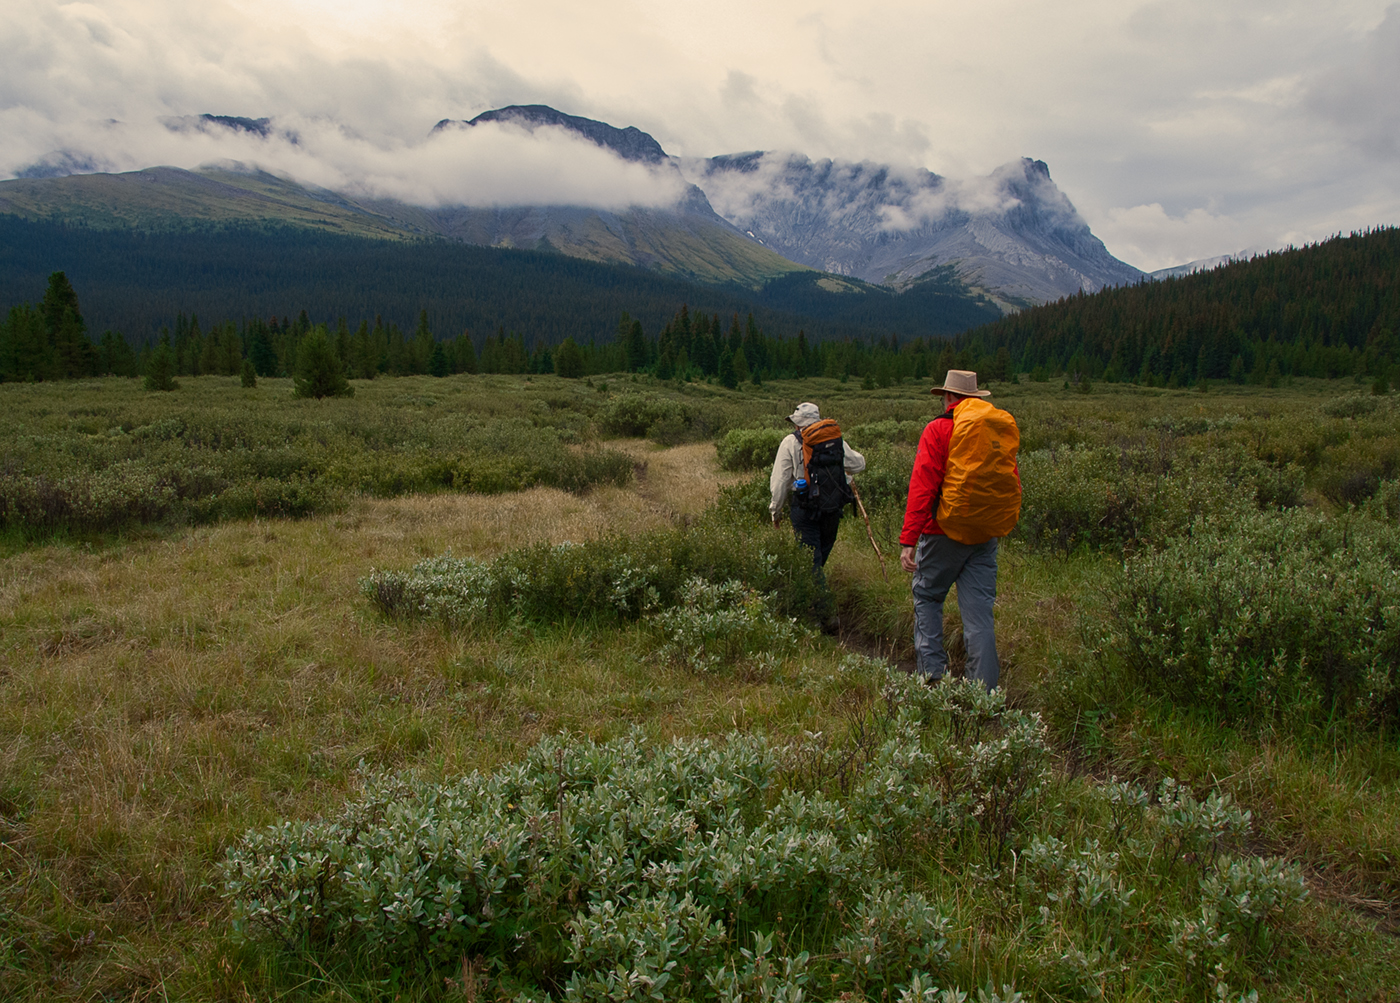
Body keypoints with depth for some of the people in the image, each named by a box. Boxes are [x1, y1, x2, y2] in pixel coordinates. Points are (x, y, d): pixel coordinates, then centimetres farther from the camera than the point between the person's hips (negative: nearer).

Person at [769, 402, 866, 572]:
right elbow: (859, 464, 21)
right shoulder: (837, 440, 7)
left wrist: (776, 511, 9)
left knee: (810, 556, 0)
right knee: (824, 550, 21)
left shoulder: (791, 442, -3)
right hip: (833, 507, 4)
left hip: (805, 508, -4)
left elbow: (779, 482, -3)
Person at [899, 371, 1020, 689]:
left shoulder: (938, 430, -8)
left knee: (927, 597, 14)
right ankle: (984, 689, 6)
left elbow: (922, 487, -15)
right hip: (986, 535, 4)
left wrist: (908, 540, -16)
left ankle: (932, 670, 9)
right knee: (979, 609, 6)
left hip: (944, 531, -4)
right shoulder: (1004, 429, 8)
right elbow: (1013, 486, 13)